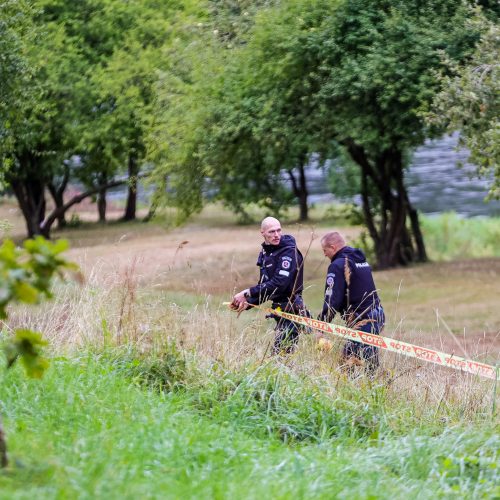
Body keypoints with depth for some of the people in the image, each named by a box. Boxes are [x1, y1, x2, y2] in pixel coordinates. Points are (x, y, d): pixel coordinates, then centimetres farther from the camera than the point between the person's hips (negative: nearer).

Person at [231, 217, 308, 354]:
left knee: (281, 353, -12)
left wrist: (248, 293, -21)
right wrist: (247, 302, 3)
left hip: (290, 308, -9)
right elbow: (264, 284, 19)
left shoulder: (289, 252, -14)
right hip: (280, 309, 9)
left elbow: (278, 284, -23)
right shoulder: (265, 253, 13)